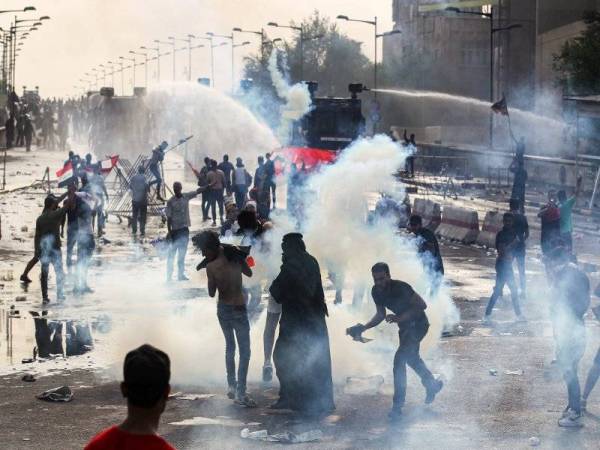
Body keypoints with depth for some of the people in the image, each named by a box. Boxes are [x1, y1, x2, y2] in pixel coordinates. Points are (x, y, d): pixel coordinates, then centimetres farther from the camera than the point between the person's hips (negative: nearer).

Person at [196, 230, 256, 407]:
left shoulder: (211, 267, -14)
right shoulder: (236, 258, -10)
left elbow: (211, 293, -4)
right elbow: (249, 273, 9)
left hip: (222, 309, 2)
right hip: (238, 309, -2)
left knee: (230, 346, 21)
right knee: (244, 351, 3)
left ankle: (231, 386, 28)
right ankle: (240, 393, -3)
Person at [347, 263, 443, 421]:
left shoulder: (400, 287, -29)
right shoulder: (376, 291, -8)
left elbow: (422, 305, -27)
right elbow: (380, 315, 6)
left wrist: (399, 317, -35)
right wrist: (363, 327, -8)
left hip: (418, 324, -9)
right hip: (404, 326, 9)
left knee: (399, 359, -20)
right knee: (412, 358, 26)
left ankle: (397, 406, -17)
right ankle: (433, 385, 52)